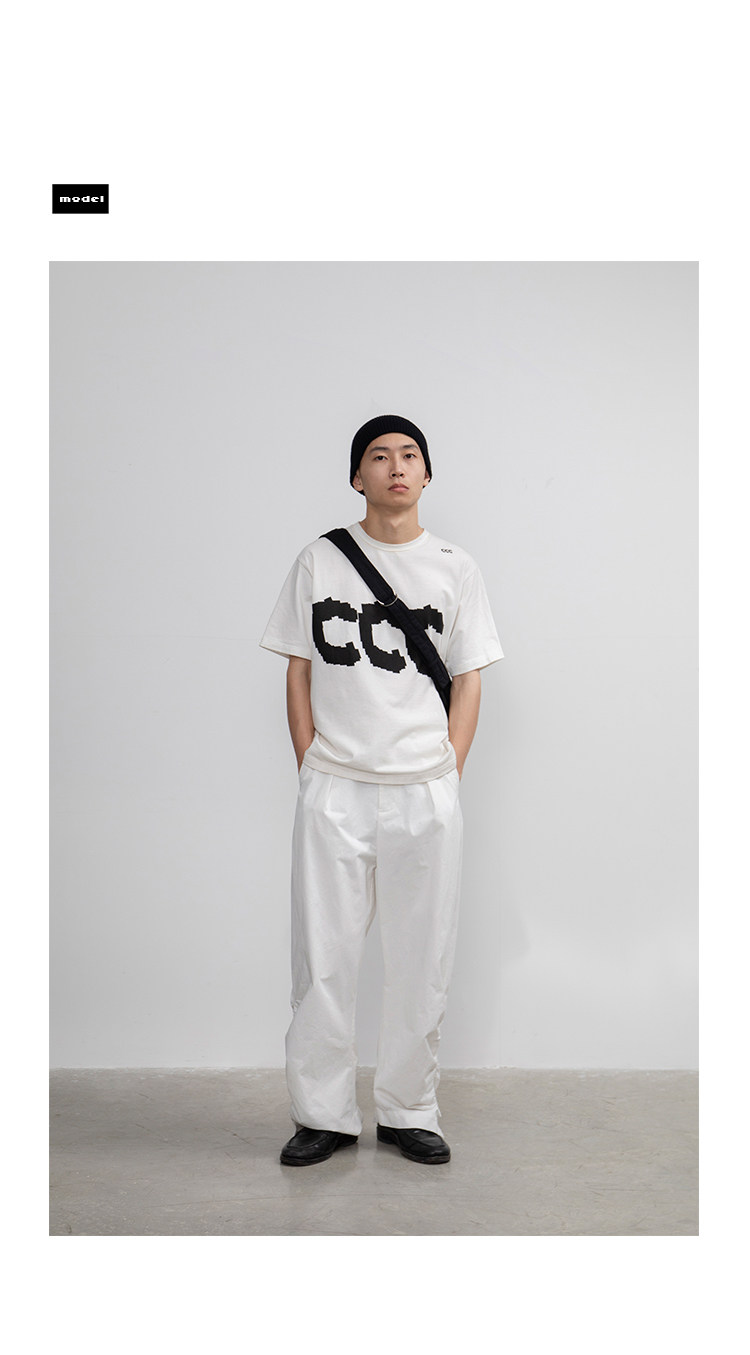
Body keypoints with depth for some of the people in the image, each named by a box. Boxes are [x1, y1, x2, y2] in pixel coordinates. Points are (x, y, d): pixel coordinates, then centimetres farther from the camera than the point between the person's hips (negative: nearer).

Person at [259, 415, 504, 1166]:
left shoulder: (455, 567, 6)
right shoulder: (318, 561, 6)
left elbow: (468, 682, 6)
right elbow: (299, 674, 7)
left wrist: (445, 778, -2)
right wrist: (311, 771, 0)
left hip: (425, 792, 0)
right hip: (333, 792, 0)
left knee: (421, 960, 6)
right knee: (323, 957, 4)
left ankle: (409, 1112, 22)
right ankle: (324, 1114, 19)